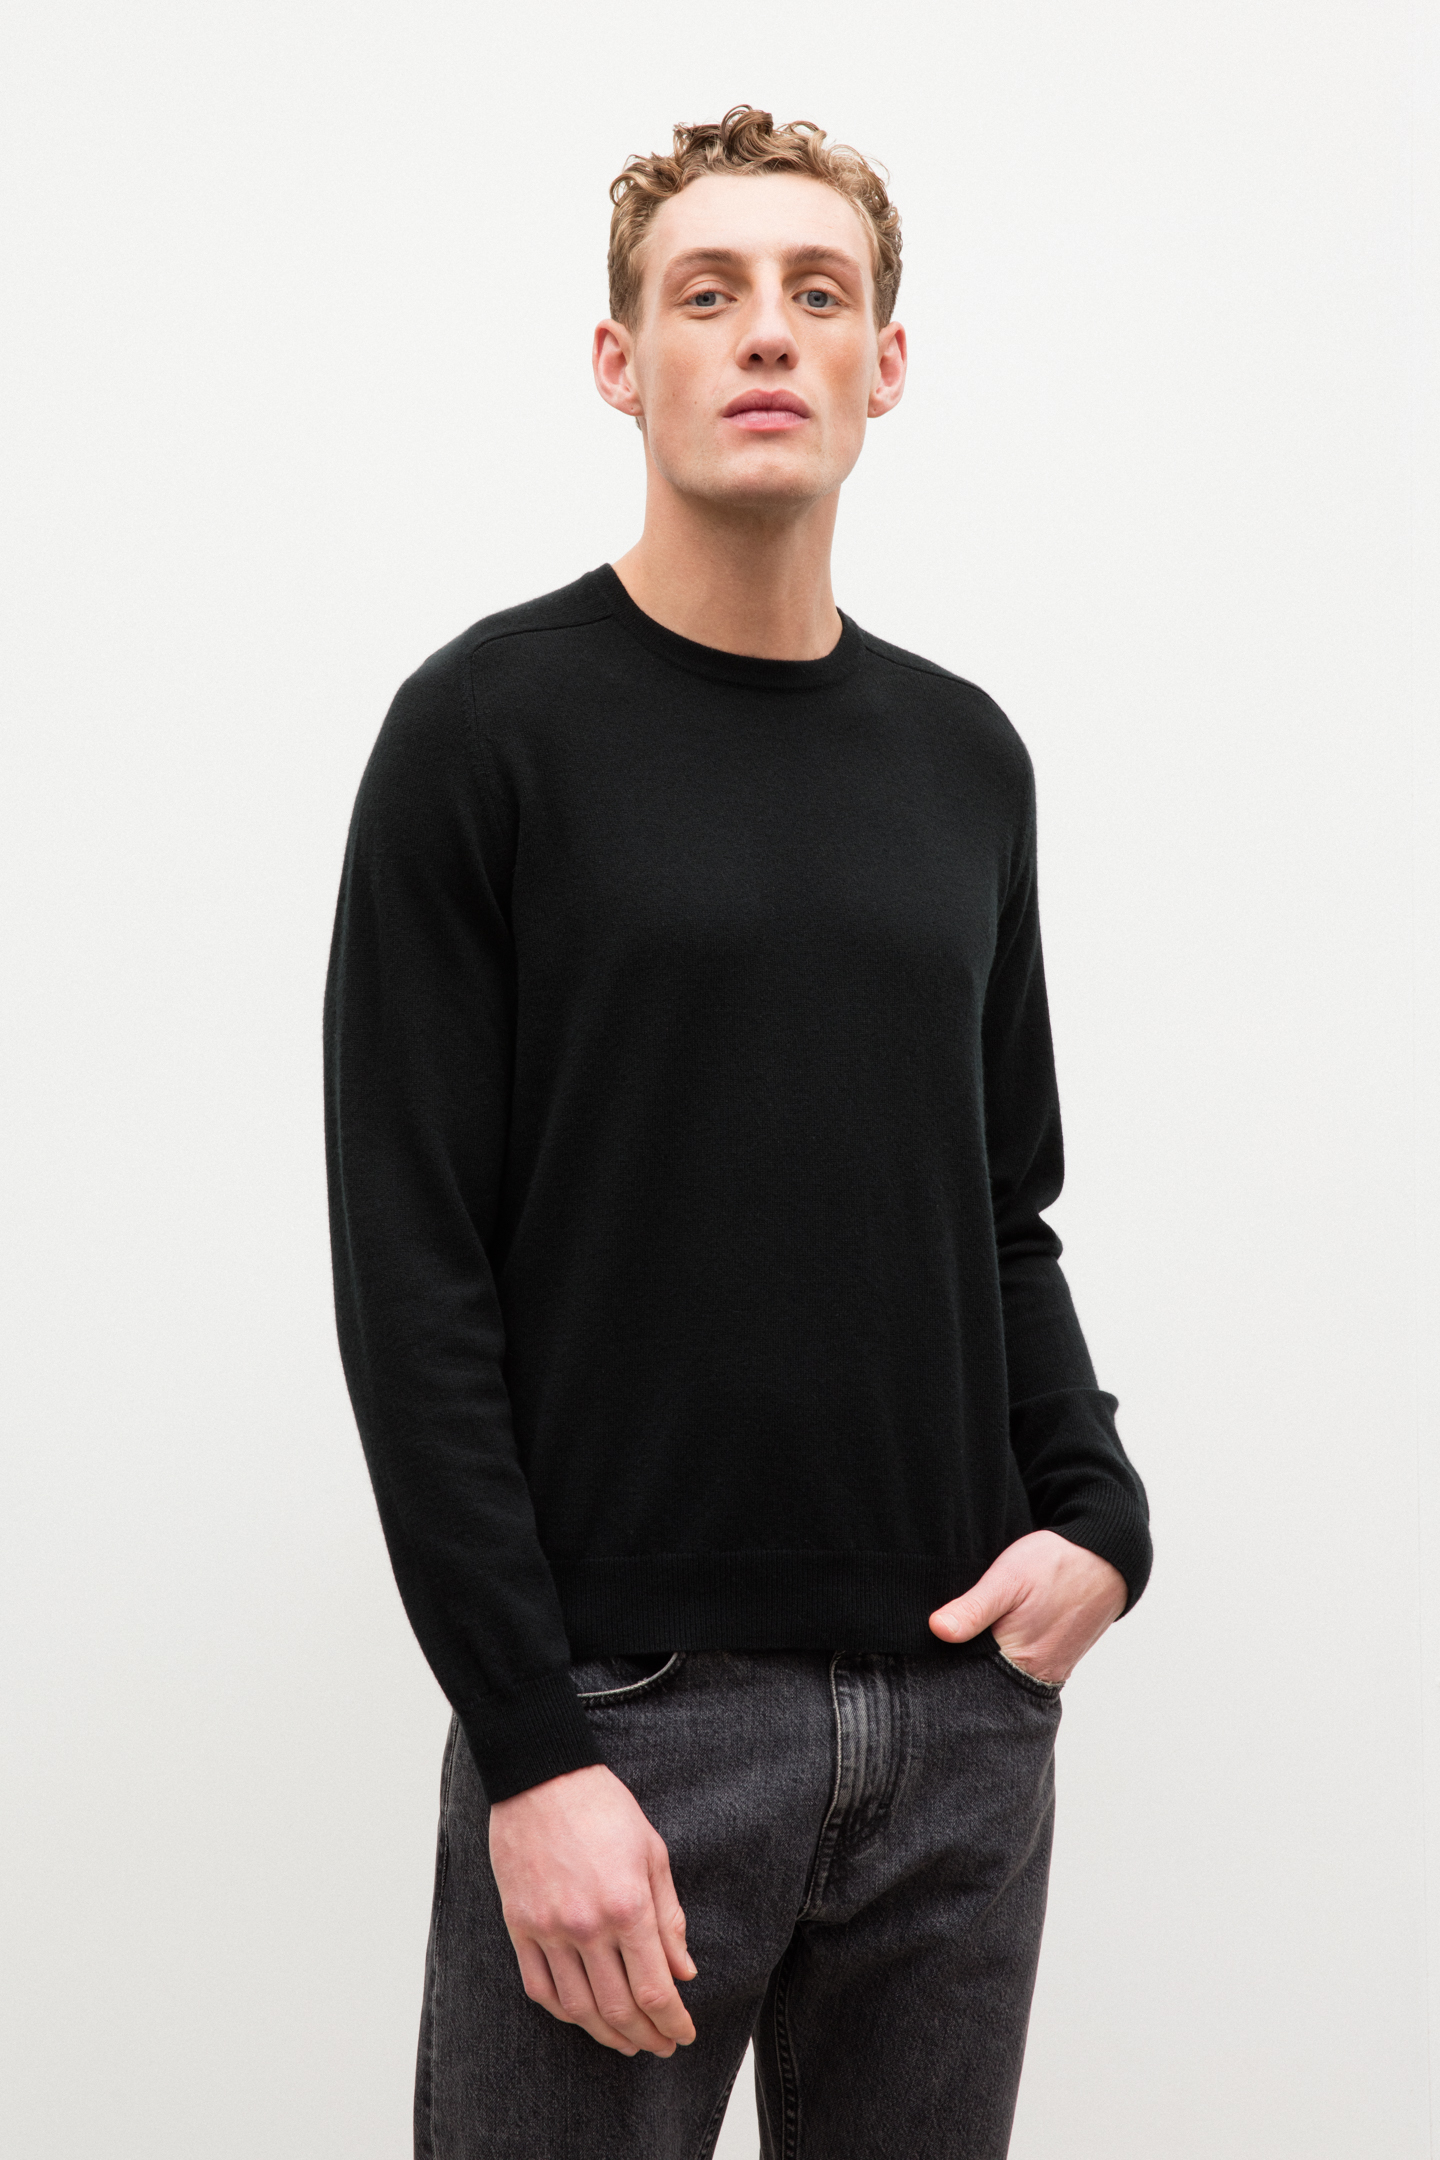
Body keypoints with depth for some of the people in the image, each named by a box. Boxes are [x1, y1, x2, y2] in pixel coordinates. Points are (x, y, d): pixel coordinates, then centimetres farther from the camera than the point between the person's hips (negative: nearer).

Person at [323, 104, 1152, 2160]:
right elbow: (415, 1277, -10)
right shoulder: (496, 726, -6)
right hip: (629, 1712, -5)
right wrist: (532, 1747, -15)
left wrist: (1095, 1509, -1)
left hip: (960, 1709, 5)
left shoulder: (966, 760, 11)